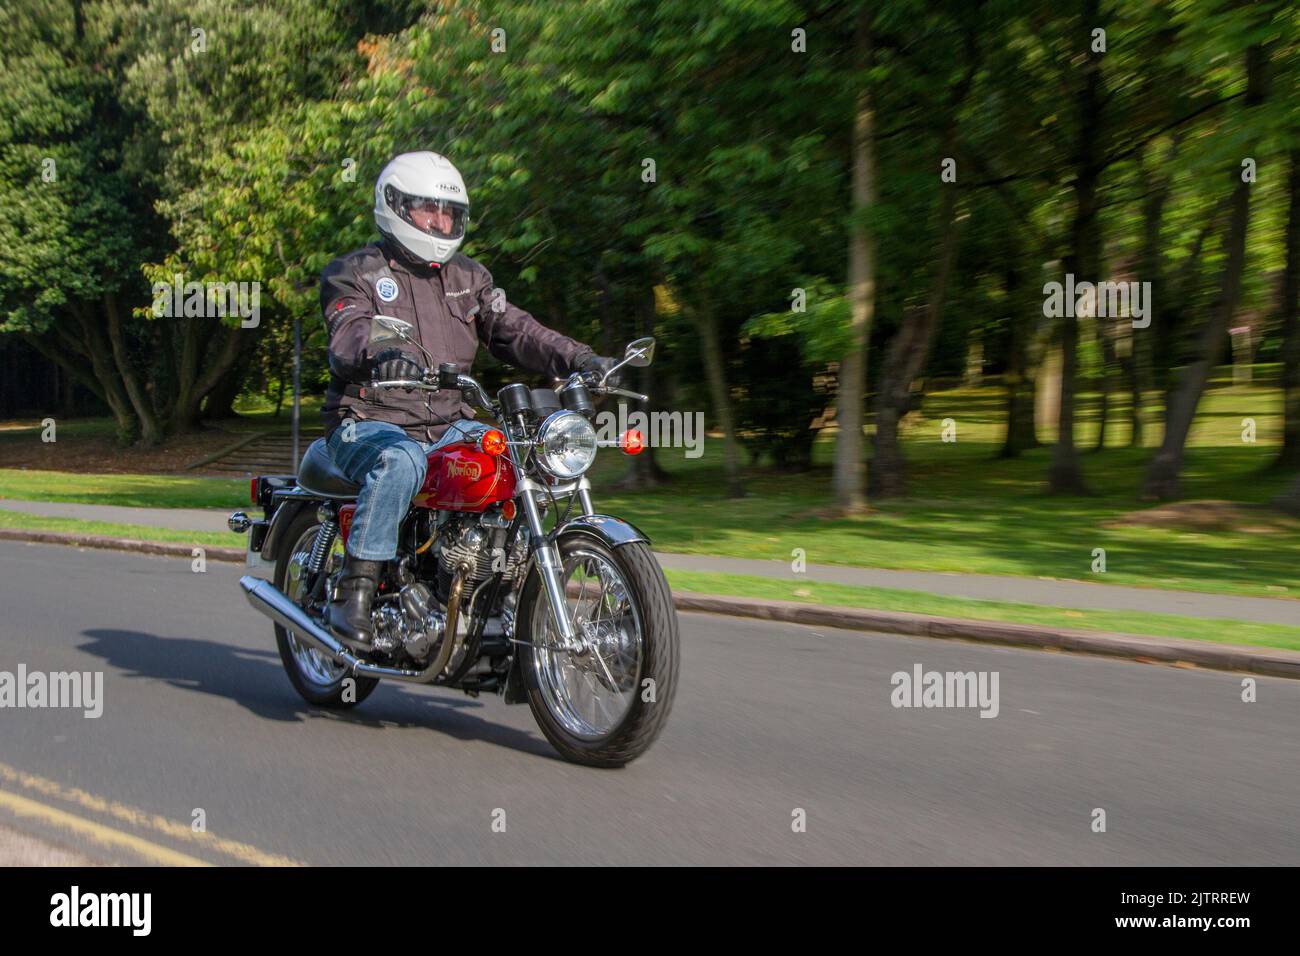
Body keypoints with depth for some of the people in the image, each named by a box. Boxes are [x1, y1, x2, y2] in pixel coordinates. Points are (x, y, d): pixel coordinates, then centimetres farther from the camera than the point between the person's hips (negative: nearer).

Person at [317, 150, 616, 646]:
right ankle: (354, 588, -31)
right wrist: (385, 350, -43)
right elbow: (348, 333, -18)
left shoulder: (468, 277, 18)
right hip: (370, 423, -5)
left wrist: (581, 359, -10)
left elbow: (515, 329, 8)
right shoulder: (353, 272, 2)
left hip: (450, 427, 5)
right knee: (400, 461, -37)